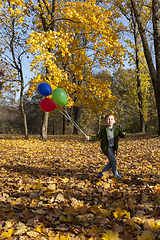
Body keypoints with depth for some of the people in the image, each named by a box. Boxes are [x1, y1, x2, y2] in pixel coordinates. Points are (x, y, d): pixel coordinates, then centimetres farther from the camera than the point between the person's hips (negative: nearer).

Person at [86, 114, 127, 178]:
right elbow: (97, 137, -1)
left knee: (111, 162, 10)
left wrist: (123, 134, -24)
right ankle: (115, 173, 14)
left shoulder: (116, 129, 3)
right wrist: (90, 138, -13)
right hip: (106, 148, -5)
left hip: (113, 148, 5)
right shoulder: (103, 130, -7)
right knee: (113, 161, -9)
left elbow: (121, 135, 0)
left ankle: (101, 173, 24)